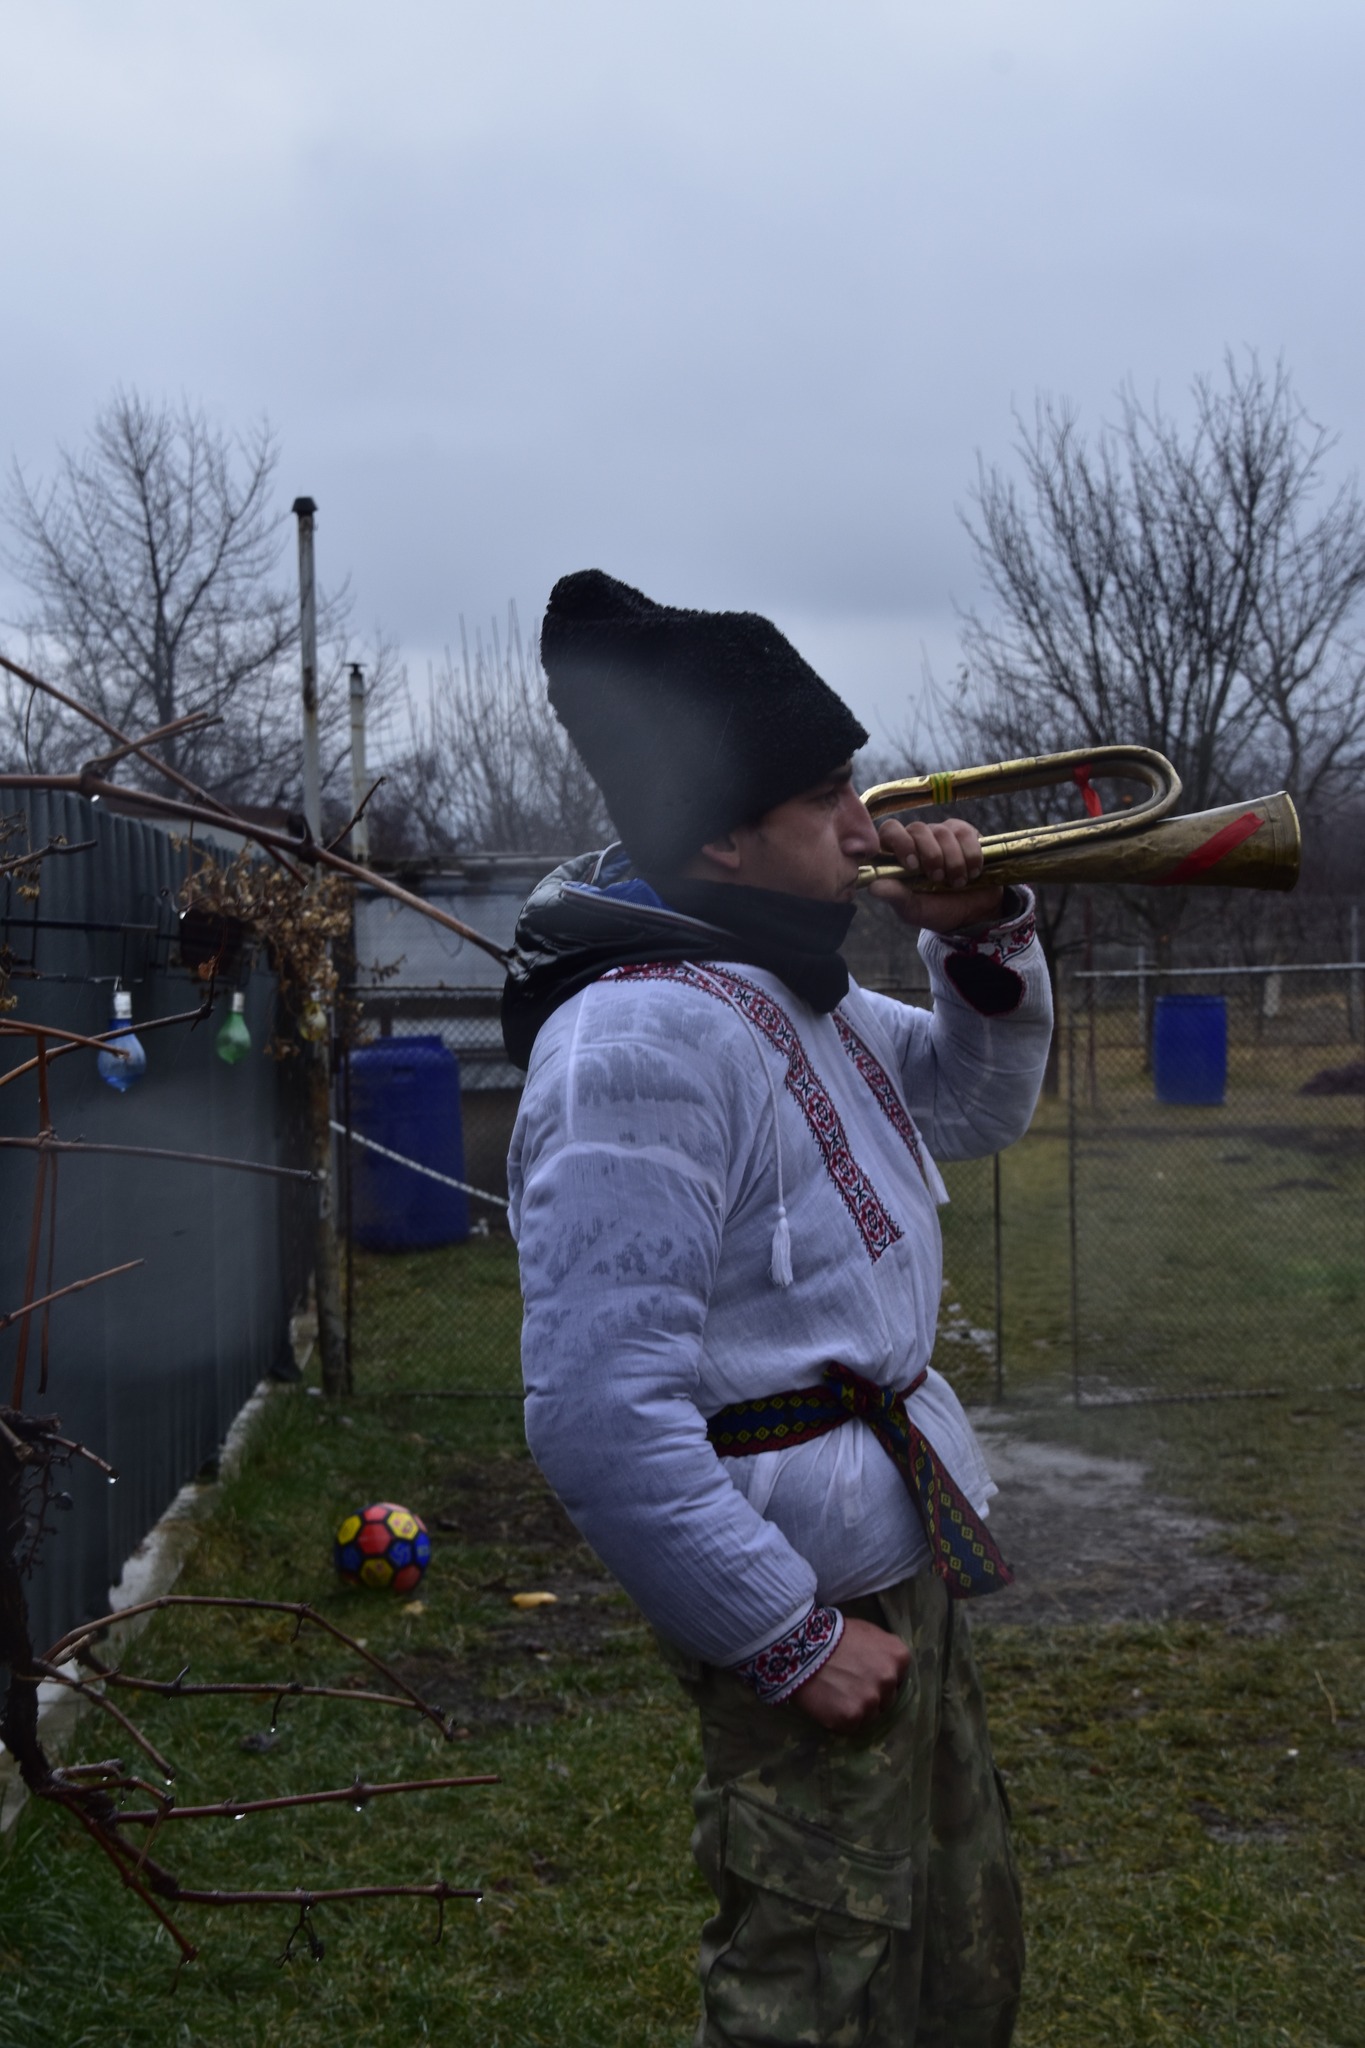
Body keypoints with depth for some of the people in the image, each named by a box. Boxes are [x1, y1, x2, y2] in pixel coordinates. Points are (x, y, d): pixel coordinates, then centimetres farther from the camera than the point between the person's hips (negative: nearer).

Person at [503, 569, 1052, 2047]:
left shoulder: (789, 992, 7)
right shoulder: (641, 1039, -25)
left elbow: (978, 1105, 22)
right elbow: (597, 1416, -30)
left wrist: (987, 942, 3)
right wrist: (791, 1640, -21)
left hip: (904, 1561, 10)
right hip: (811, 1588, -10)